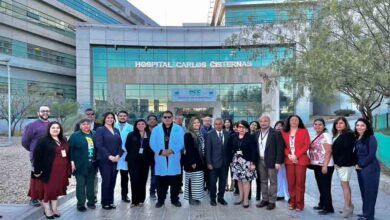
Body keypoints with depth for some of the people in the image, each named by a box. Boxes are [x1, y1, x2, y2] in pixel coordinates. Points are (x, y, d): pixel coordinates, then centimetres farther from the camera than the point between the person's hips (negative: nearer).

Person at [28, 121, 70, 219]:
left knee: (57, 189, 15)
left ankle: (54, 208, 26)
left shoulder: (63, 141, 12)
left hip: (60, 171, 6)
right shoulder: (43, 141, -9)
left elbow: (67, 154, 17)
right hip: (47, 171, -6)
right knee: (47, 190, 4)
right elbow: (37, 156, -13)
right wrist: (37, 170, -16)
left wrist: (68, 170, 14)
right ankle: (47, 210, 17)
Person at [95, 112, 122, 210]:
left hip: (115, 159, 5)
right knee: (106, 180, -4)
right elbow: (99, 145, -11)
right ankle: (105, 203, 9)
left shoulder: (116, 131, 14)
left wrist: (118, 155, -7)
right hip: (104, 159, -5)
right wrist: (109, 156, -17)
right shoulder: (100, 130, -2)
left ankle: (110, 201, 17)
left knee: (112, 180, 6)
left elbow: (120, 144, 10)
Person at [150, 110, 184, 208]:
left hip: (174, 159, 0)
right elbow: (152, 143, -1)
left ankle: (175, 199, 21)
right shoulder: (156, 129, 6)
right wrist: (161, 151, -16)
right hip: (160, 159, 1)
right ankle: (160, 200, 21)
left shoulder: (179, 129, 4)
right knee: (161, 182, 7)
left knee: (175, 182, 6)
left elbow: (181, 143, -4)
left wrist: (172, 150, -17)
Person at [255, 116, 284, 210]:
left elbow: (280, 148, -11)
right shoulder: (257, 133, 8)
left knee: (273, 182, 3)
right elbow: (255, 148, 10)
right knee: (263, 181, 13)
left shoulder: (276, 133, -9)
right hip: (260, 161, 6)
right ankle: (265, 199, 23)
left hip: (271, 161, -5)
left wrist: (278, 162, -16)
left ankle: (272, 201, 11)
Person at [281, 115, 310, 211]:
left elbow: (307, 145, -3)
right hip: (289, 160, 2)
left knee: (300, 182, -1)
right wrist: (288, 155, -8)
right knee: (290, 182, 4)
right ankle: (292, 202, 14)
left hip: (301, 160, -2)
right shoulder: (284, 132, 11)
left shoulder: (304, 131, 4)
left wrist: (296, 155, -11)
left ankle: (299, 204, 6)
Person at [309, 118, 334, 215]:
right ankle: (322, 204, 25)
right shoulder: (315, 136, 13)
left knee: (325, 187, -3)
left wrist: (325, 165, -22)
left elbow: (328, 151, -18)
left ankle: (328, 207, 5)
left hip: (324, 165, -8)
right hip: (317, 165, 8)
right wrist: (312, 162, 11)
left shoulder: (326, 135, -11)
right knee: (321, 186, 15)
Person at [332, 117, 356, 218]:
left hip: (345, 163, -9)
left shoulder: (348, 134, -11)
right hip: (339, 163, 9)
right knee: (345, 184, 13)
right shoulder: (336, 135, 15)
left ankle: (347, 208, 0)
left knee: (344, 184, -6)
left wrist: (339, 162, -17)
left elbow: (347, 151, -18)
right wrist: (336, 163, 9)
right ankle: (349, 206, 22)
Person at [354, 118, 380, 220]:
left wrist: (361, 165, -10)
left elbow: (371, 155, -16)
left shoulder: (371, 138, -11)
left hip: (370, 169, -7)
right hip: (360, 169, 7)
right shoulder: (357, 139, 10)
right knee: (364, 191, 13)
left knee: (369, 192, 1)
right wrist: (356, 164, 3)